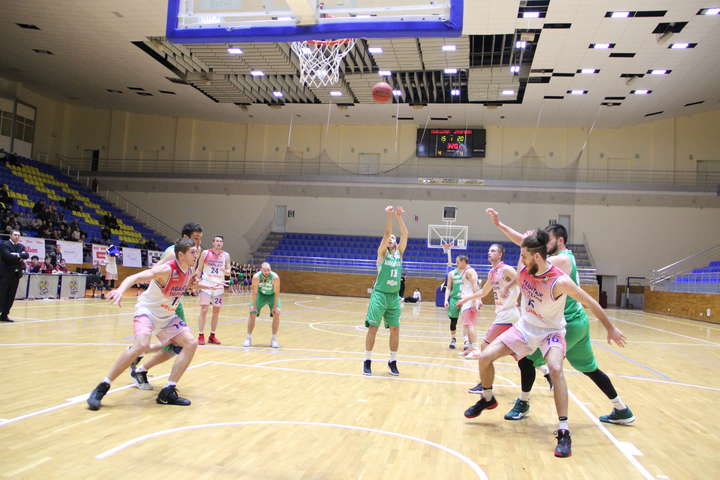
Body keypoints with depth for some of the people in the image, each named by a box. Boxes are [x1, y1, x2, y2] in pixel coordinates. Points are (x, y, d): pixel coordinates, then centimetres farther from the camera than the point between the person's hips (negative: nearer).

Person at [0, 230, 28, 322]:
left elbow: (26, 255, -4)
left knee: (11, 296, 6)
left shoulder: (21, 246, 13)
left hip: (16, 274, 6)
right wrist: (19, 257, -11)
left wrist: (17, 255, -19)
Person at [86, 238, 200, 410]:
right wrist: (120, 290, -54)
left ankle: (167, 393, -2)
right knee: (142, 345, -32)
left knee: (191, 344, -7)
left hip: (168, 316, 8)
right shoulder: (166, 270, -25)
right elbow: (135, 277, -37)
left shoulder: (190, 271, -3)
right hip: (147, 311, -8)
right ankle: (102, 388, -16)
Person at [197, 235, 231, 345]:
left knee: (216, 310, 6)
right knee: (204, 309, -7)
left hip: (219, 285, 3)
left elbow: (228, 270, 5)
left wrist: (226, 271, -18)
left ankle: (212, 336, 15)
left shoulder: (226, 255, 4)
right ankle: (201, 335, -2)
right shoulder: (206, 253, -1)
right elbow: (199, 269, 5)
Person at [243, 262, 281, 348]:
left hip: (272, 295, -1)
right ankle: (248, 338, 9)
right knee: (252, 313, -7)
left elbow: (276, 293, -23)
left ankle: (274, 339, -3)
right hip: (260, 294, 1)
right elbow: (254, 292, -18)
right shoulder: (256, 277, -29)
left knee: (276, 314, -16)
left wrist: (275, 306, -22)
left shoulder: (275, 277, -32)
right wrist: (253, 305, -17)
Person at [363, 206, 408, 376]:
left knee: (395, 329, 4)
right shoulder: (382, 252, 0)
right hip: (380, 295, -4)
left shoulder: (399, 253, 11)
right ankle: (368, 361, 6)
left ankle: (393, 362, 15)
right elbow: (386, 233, -13)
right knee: (373, 327, -4)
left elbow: (405, 235, -1)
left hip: (394, 297, 4)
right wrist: (389, 215, -19)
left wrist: (399, 217, -7)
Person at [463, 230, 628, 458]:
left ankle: (564, 432, -24)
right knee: (485, 357, -5)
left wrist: (611, 328, -10)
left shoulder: (560, 282, -28)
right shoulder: (524, 270, -14)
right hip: (525, 326, 5)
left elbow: (591, 303, -18)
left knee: (555, 369, -33)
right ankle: (488, 399, 23)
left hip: (551, 331, -5)